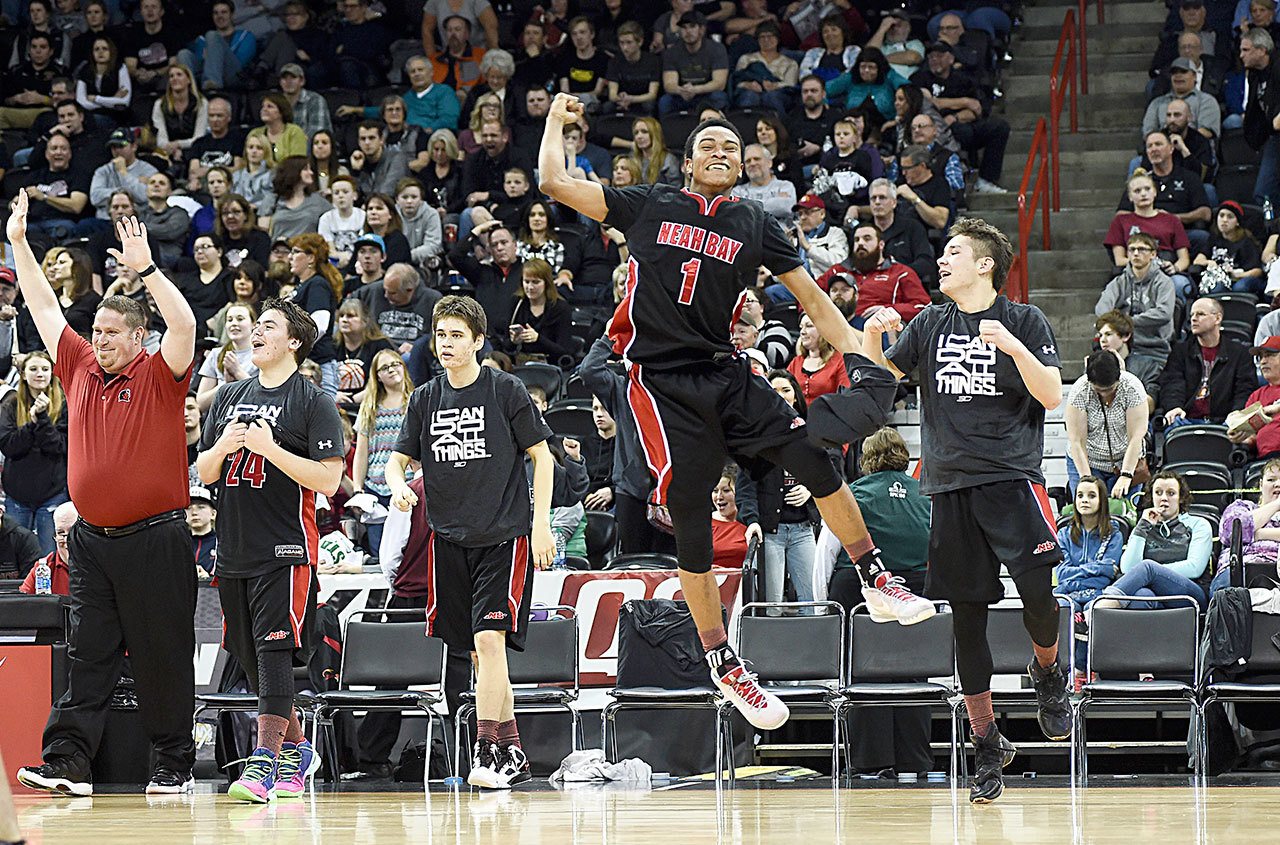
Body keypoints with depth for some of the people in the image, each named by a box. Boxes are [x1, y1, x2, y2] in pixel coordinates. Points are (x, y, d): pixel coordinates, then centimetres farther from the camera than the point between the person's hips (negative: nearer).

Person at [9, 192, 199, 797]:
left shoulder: (158, 377, -4)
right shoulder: (81, 369, 10)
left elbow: (183, 326, -21)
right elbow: (43, 306, 15)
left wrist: (145, 268, -26)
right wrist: (18, 242, 13)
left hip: (154, 538, -5)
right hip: (92, 538, 5)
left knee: (163, 656, 1)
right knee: (87, 655, 3)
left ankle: (174, 765, 7)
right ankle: (67, 763, -1)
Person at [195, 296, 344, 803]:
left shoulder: (313, 401, -4)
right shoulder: (229, 397, 15)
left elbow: (328, 480, -11)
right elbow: (204, 472, 17)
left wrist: (269, 448, -17)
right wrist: (223, 447, -4)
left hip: (286, 549, -7)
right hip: (234, 548, 7)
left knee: (274, 650, -14)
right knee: (250, 657, 10)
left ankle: (264, 761, -18)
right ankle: (295, 749, 24)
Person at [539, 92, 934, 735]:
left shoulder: (754, 225, 10)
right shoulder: (649, 206, 4)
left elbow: (811, 299, 11)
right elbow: (555, 183, 0)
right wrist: (557, 121, 11)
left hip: (724, 374, 3)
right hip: (662, 381, -2)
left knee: (812, 457, -16)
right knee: (691, 530, -4)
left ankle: (875, 583, -2)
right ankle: (722, 665, 6)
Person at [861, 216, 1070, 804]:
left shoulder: (1024, 321, 2)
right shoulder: (930, 325, 13)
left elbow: (1052, 397, -6)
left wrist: (1013, 347, -20)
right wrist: (872, 334, -7)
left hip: (1011, 478, -3)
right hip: (950, 485, 3)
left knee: (1036, 590, -20)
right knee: (967, 618, 2)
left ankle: (1047, 673, 13)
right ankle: (986, 743, 11)